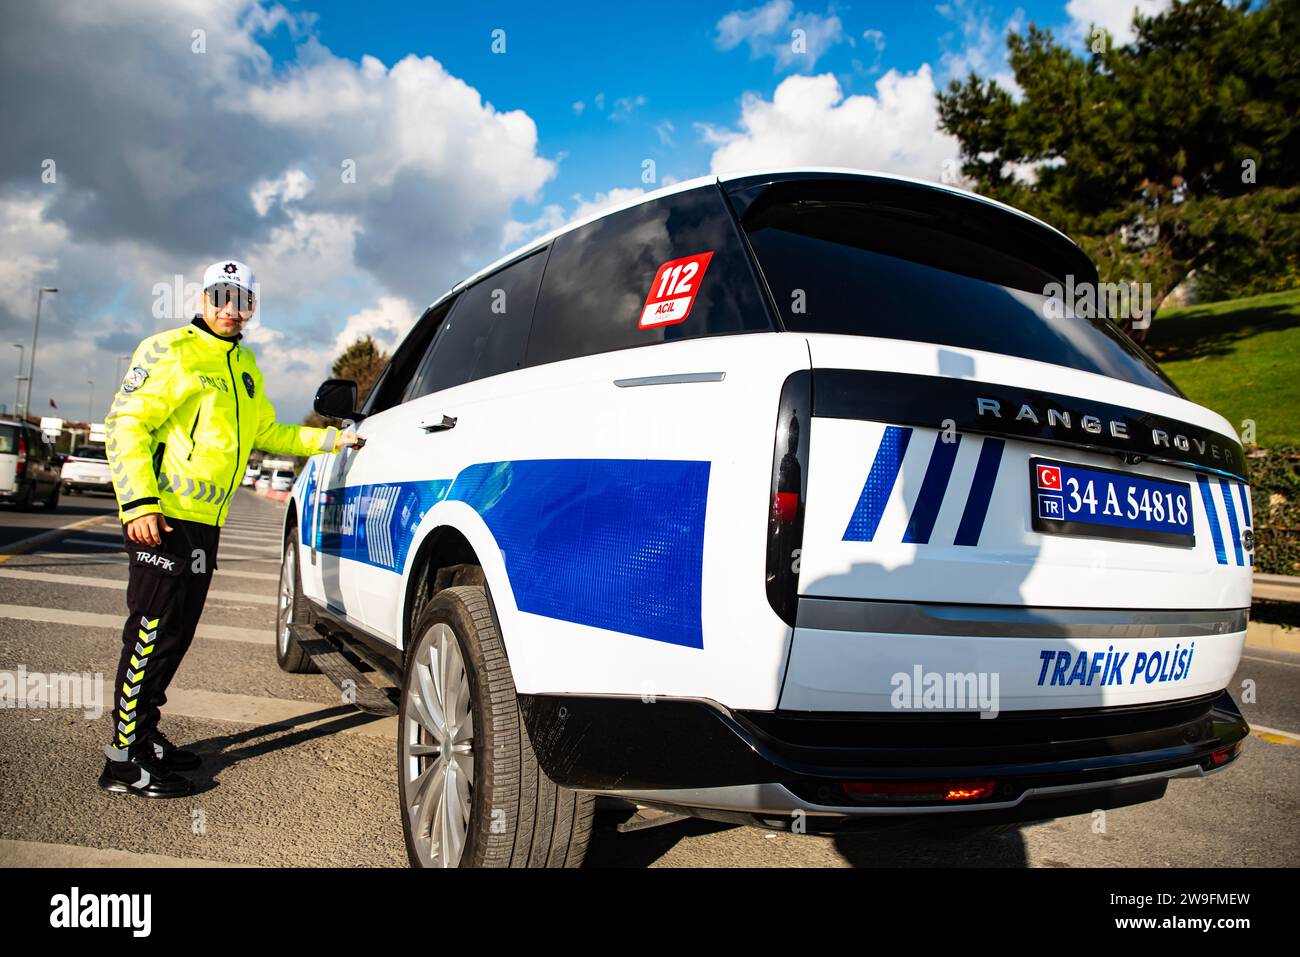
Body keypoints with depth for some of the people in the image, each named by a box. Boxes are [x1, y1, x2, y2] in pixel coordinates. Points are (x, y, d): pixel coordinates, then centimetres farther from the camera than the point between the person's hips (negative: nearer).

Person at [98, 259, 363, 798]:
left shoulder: (244, 367, 19)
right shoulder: (169, 351, -5)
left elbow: (267, 433, 29)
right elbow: (126, 424, -12)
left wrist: (331, 440, 21)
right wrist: (139, 502, -21)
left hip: (205, 518, 8)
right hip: (162, 515, -8)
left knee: (175, 632, 12)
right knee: (152, 631, -7)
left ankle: (143, 734, 24)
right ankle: (124, 761, 1)